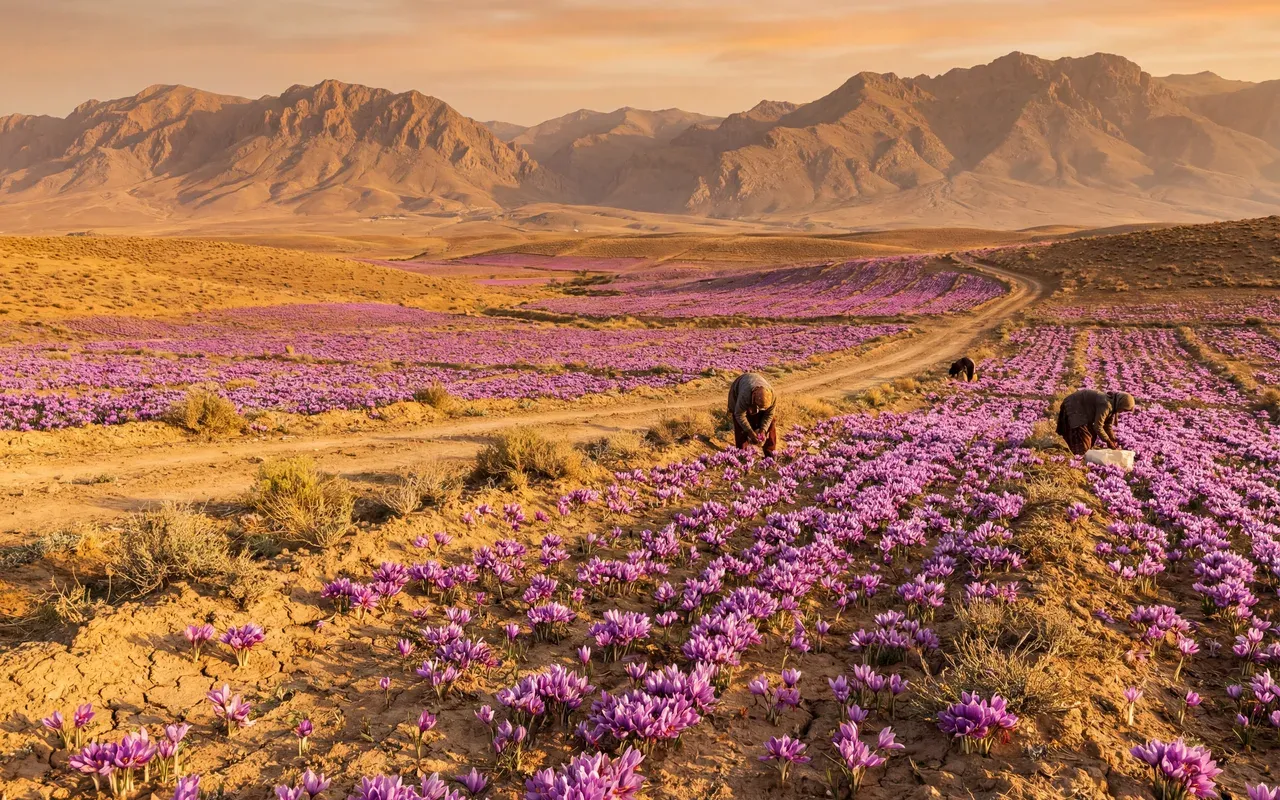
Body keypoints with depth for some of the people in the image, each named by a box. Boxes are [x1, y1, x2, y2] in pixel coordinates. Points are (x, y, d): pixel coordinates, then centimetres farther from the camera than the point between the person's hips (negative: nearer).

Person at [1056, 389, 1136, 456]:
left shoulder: (1112, 406, -2)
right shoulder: (1106, 405, -32)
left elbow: (1108, 426, 7)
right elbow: (1098, 426, -30)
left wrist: (1114, 442, 0)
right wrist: (1108, 442, -22)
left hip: (1083, 410, 10)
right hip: (1073, 407, -10)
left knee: (1092, 435, 13)